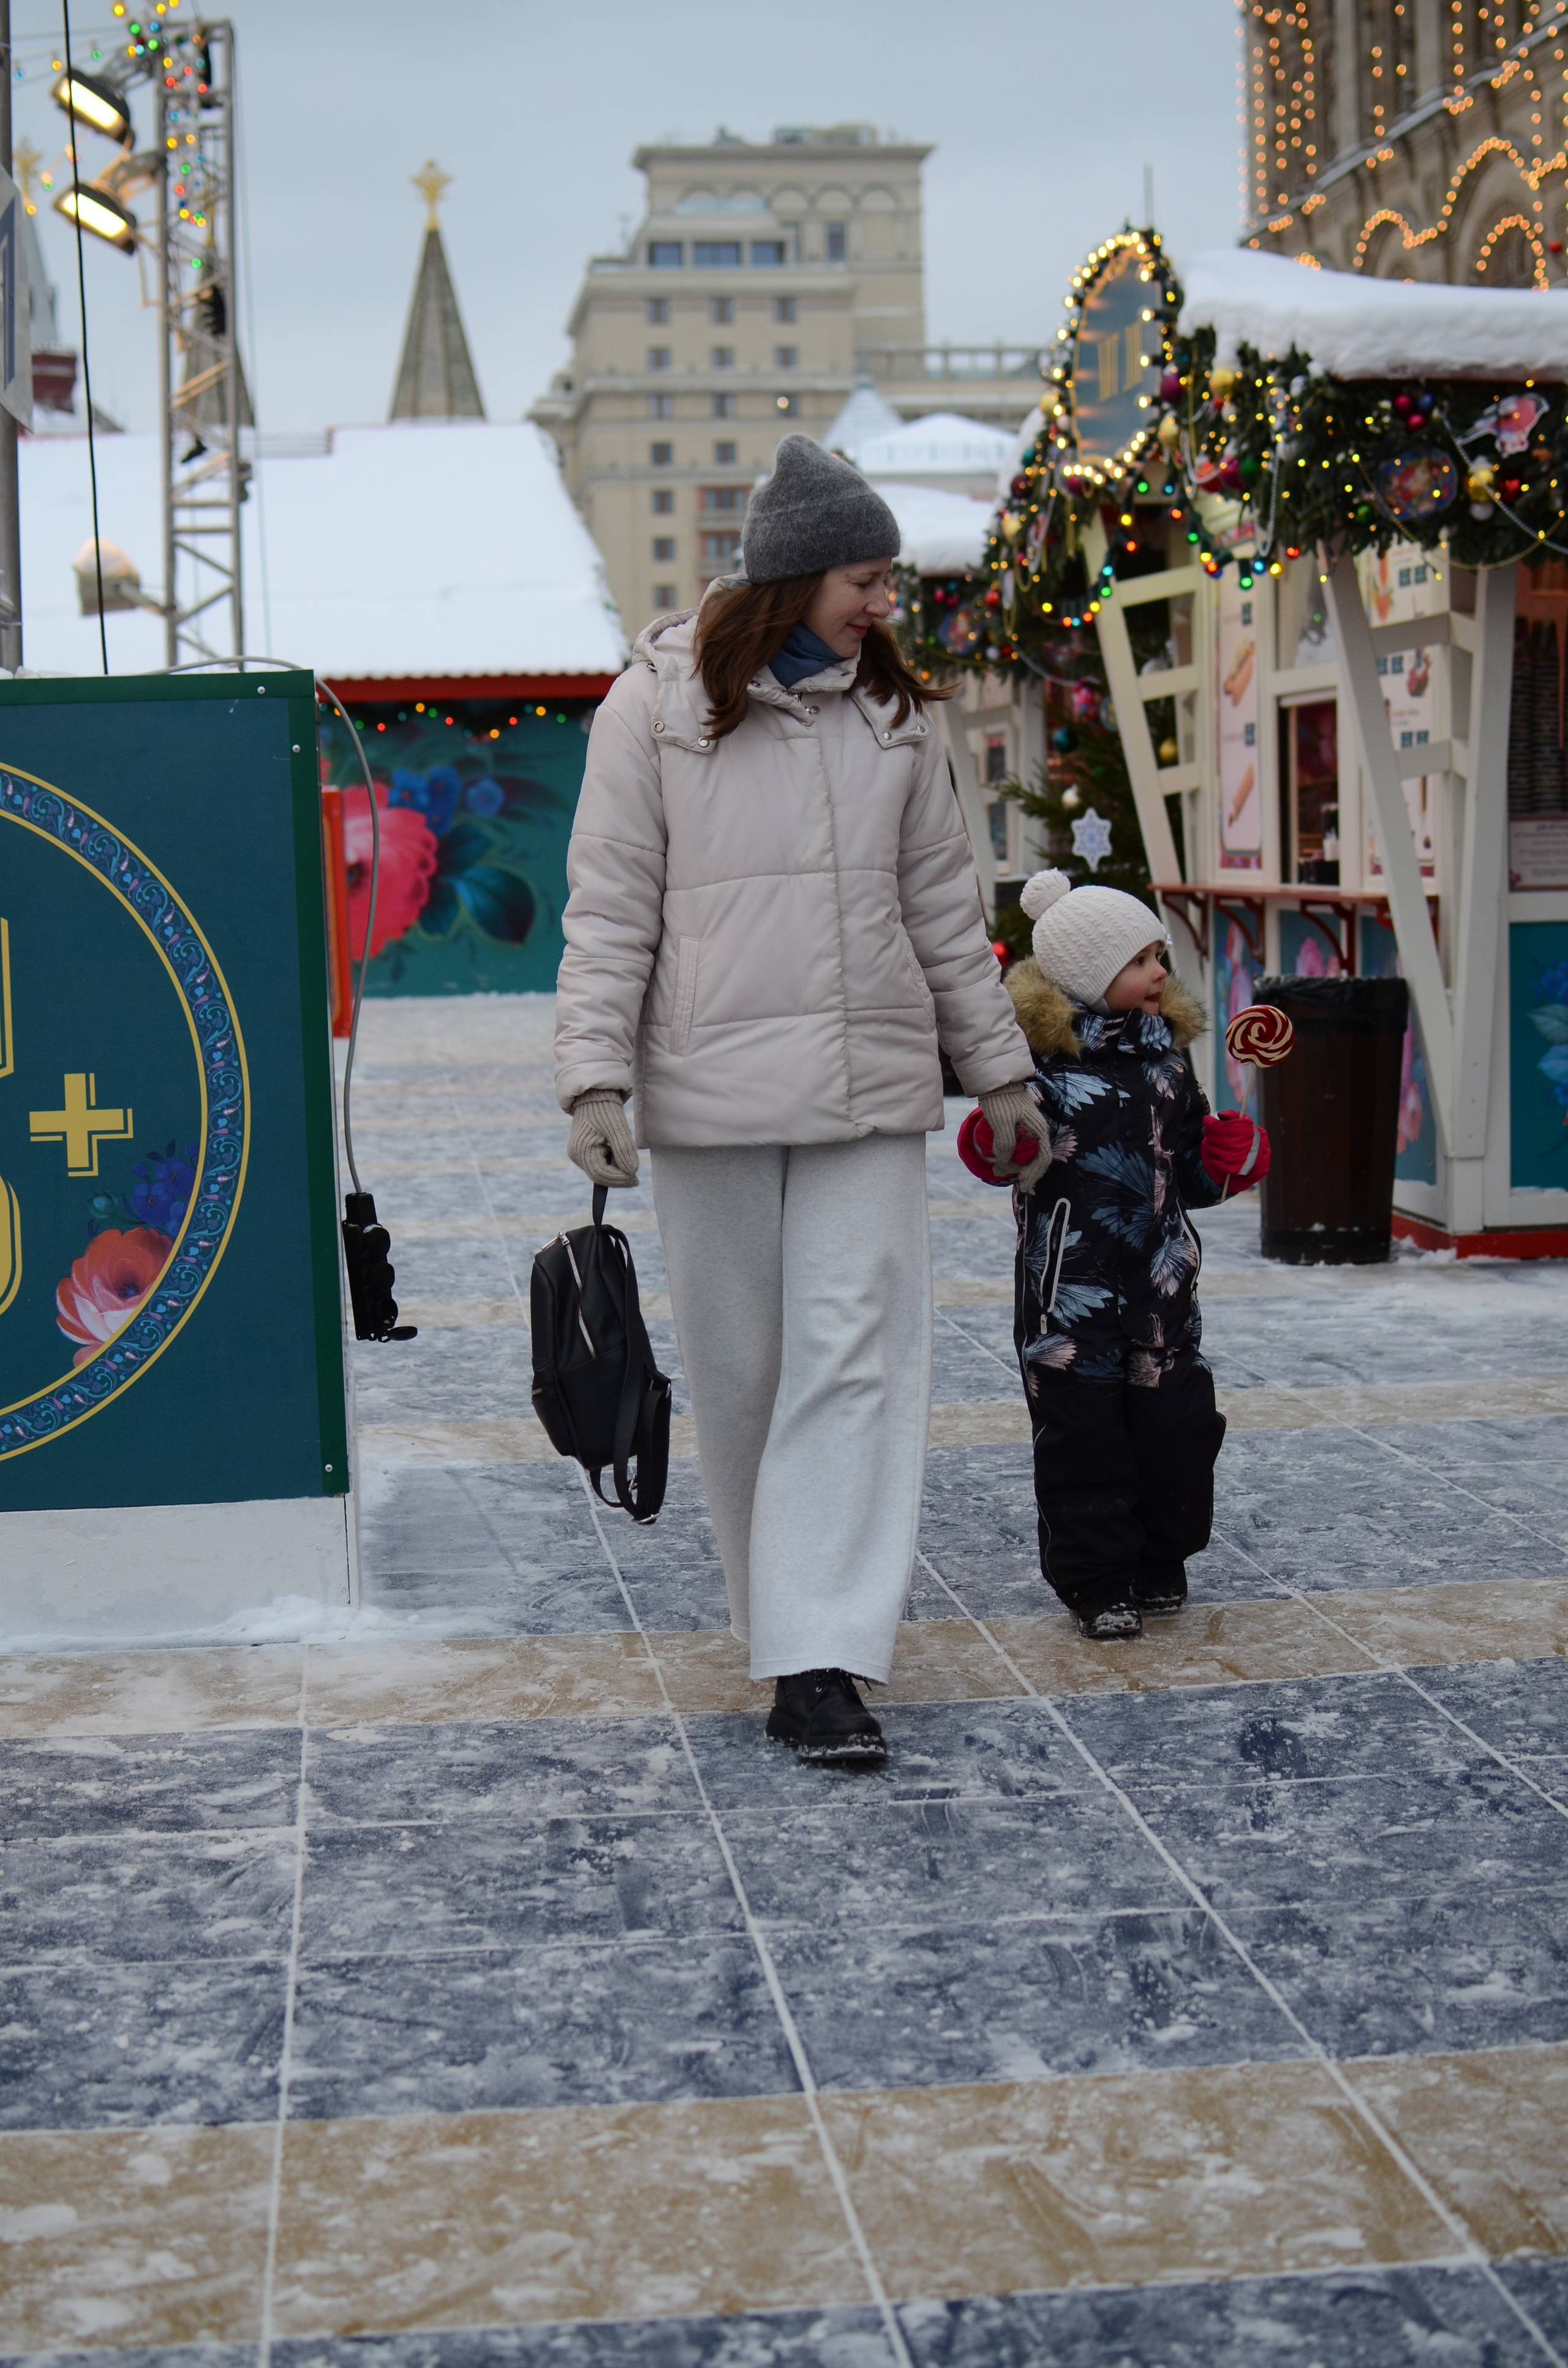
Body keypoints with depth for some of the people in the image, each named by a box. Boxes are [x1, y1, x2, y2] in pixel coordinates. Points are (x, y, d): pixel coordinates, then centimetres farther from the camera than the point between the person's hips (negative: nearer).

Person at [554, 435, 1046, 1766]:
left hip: (868, 1095, 2)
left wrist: (1001, 1071, 17)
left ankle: (822, 1657, -8)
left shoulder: (893, 713, 12)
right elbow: (610, 908, 0)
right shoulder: (660, 705, 0)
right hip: (710, 1092, -2)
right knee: (737, 1368, 5)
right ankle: (787, 1610, 22)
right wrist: (596, 1076, -9)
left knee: (856, 1359, -7)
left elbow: (944, 906, 17)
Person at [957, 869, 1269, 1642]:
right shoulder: (1043, 1056, -8)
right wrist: (995, 1145, -27)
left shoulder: (1166, 1057, 9)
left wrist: (1230, 1159, -3)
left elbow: (1190, 1173, 16)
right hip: (1070, 1281, -5)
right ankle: (1096, 1583, 11)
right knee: (1081, 1432, -1)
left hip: (1160, 1279, 5)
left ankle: (1159, 1564, 25)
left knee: (1176, 1423, 6)